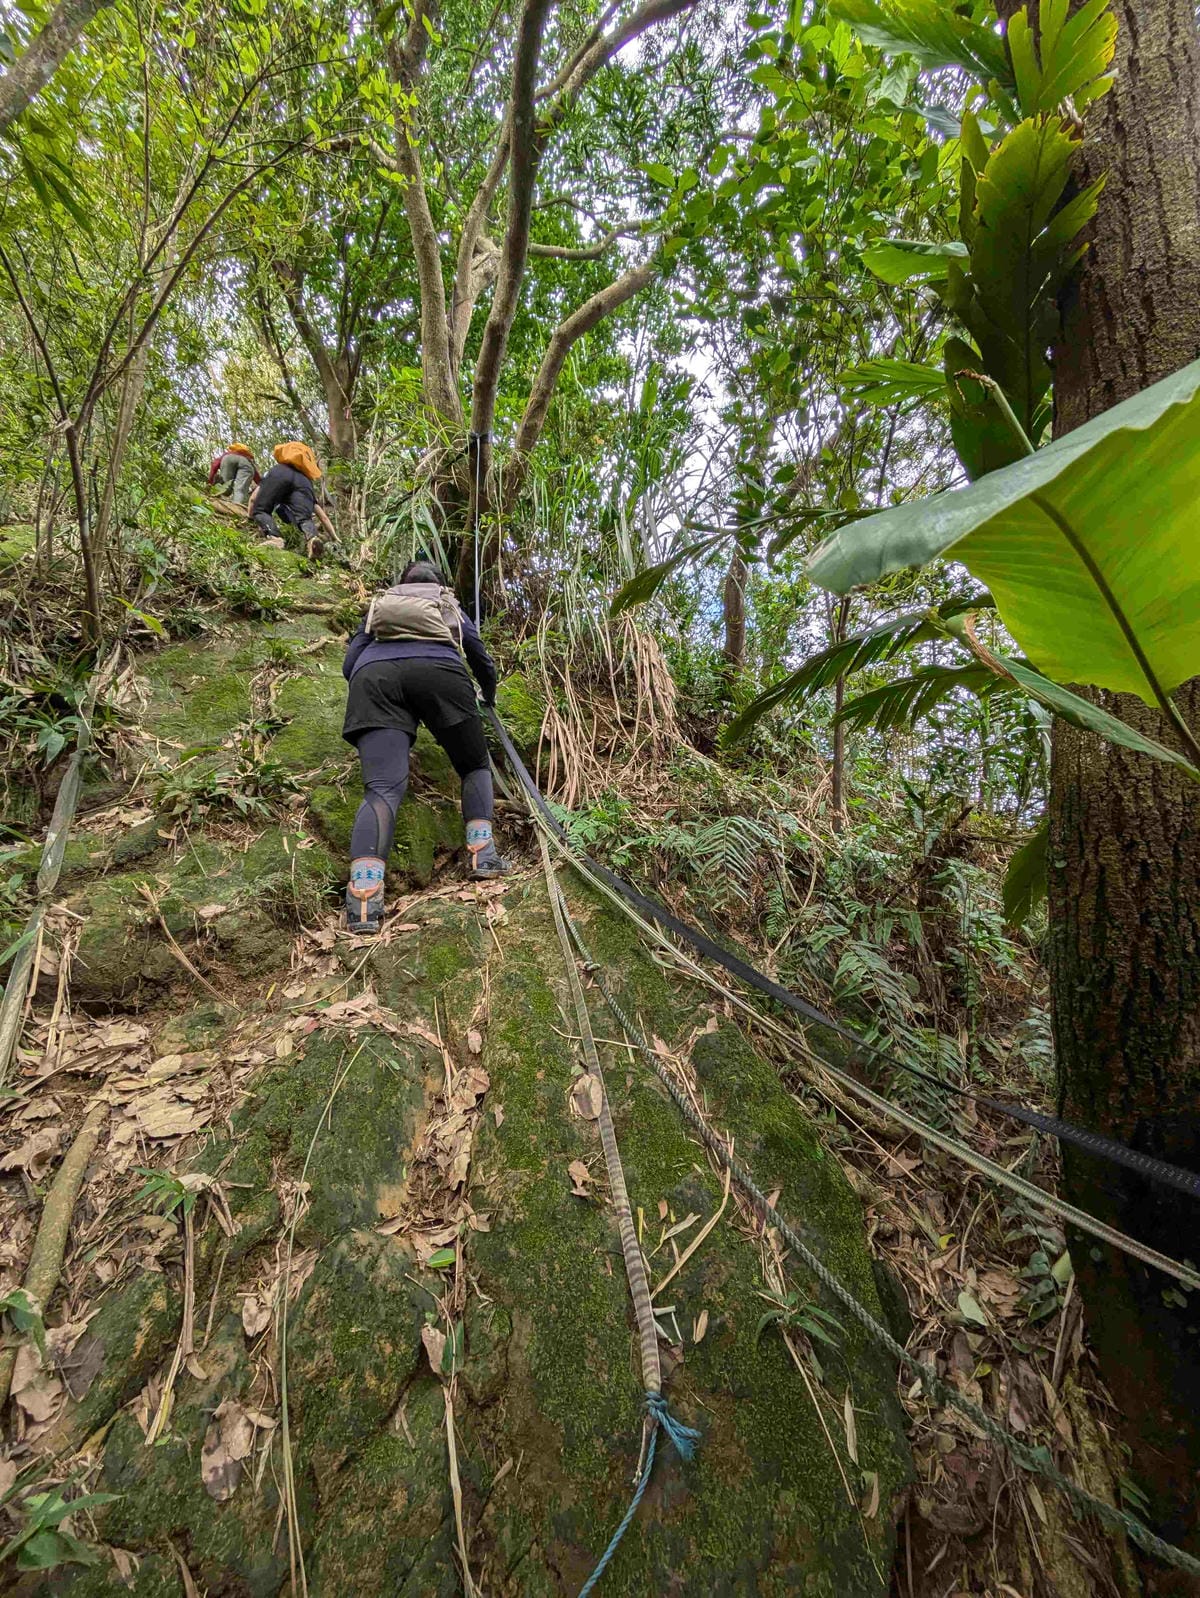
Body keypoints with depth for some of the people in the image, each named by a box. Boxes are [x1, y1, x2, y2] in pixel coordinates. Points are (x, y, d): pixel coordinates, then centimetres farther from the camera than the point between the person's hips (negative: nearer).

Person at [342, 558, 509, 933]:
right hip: (438, 672, -1)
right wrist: (489, 696, 60)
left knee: (382, 788, -13)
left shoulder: (379, 604, 38)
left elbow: (349, 666, 31)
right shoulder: (451, 606, 36)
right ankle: (482, 853, -5)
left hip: (374, 677, 1)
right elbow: (482, 661, 40)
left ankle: (363, 896, -34)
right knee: (475, 766, 17)